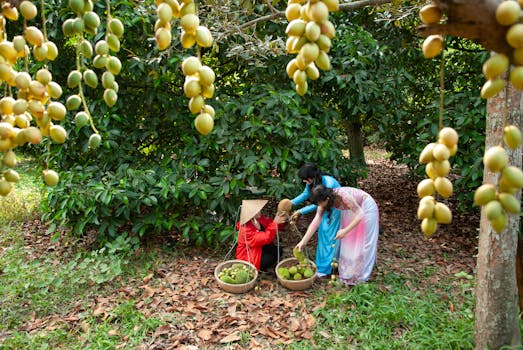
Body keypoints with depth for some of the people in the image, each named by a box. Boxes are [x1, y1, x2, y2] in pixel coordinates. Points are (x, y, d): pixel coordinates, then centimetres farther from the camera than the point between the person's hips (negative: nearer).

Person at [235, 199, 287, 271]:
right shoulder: (246, 230, -31)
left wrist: (282, 220, -25)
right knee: (271, 258, -21)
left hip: (259, 250, 8)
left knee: (278, 250, -6)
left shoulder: (260, 219, -7)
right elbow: (266, 238, -37)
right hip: (248, 258, -8)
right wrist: (275, 223, -40)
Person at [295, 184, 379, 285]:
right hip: (351, 210, 6)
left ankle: (361, 275, 16)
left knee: (362, 241, 1)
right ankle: (348, 270, 27)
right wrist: (303, 241, -20)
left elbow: (360, 214, -33)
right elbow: (316, 220, -18)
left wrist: (345, 231, -36)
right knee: (347, 240, 10)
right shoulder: (325, 199, -20)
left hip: (365, 207, -6)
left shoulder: (344, 196, -40)